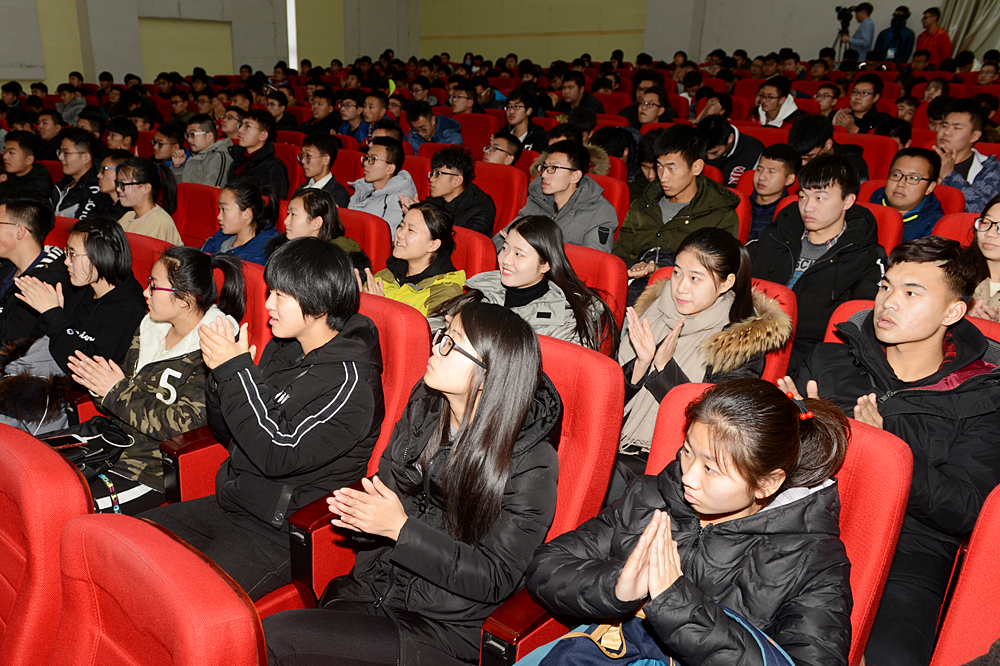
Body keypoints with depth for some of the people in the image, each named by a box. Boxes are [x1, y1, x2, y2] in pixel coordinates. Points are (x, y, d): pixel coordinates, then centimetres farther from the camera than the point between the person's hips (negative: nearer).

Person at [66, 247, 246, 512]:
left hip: (155, 470, -8)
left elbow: (185, 423, -23)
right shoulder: (150, 327, 7)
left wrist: (119, 391, -17)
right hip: (115, 443, 8)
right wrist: (99, 385, -8)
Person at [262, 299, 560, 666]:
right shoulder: (424, 409, 0)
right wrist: (363, 513, -11)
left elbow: (495, 580, -16)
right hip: (371, 589, 6)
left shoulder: (530, 464, -18)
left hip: (442, 628, -5)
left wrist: (401, 528, -21)